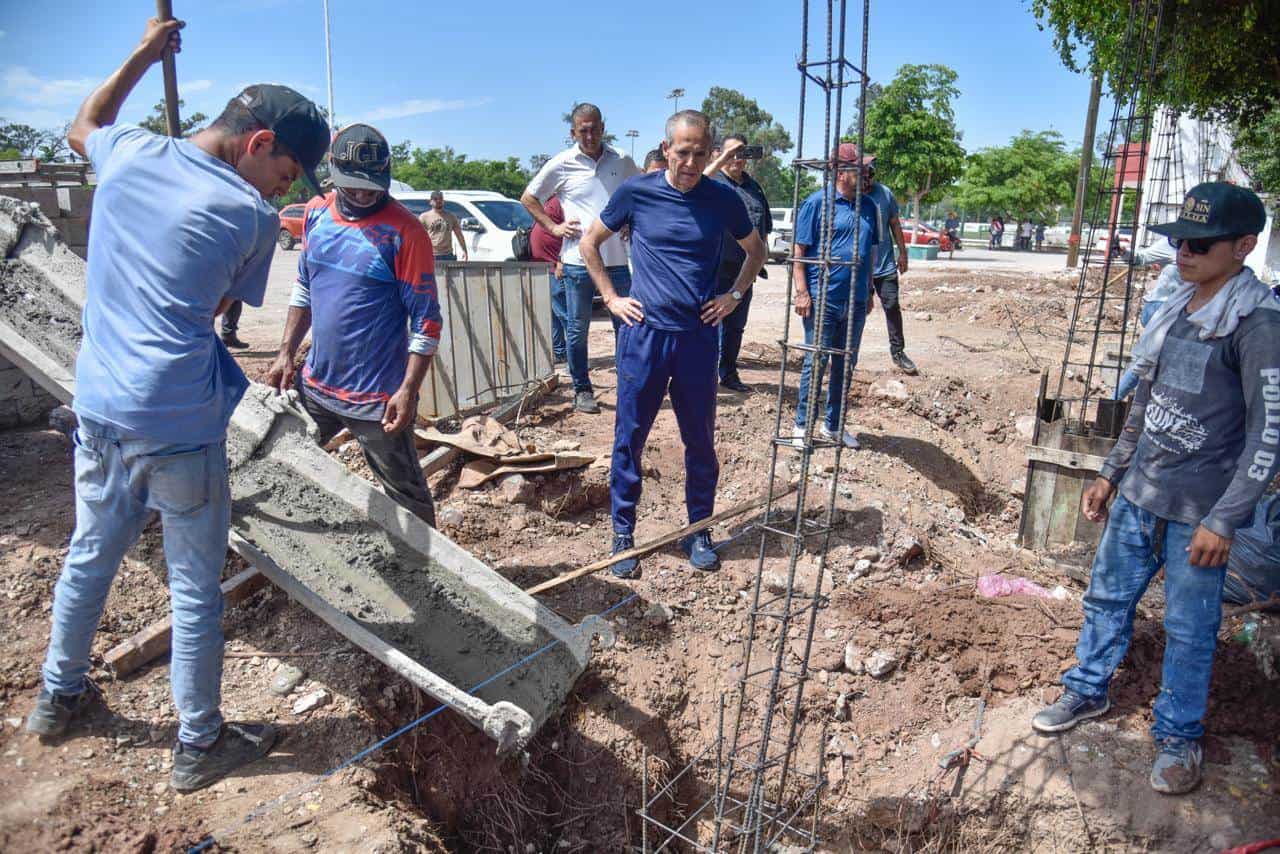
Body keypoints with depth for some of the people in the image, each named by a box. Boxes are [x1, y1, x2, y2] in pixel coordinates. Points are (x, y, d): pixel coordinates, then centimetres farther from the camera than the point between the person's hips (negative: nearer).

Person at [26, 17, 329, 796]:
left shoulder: (130, 154, 3)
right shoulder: (251, 216, -11)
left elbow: (82, 126, 29)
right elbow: (219, 310, 3)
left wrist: (144, 53, 34)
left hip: (99, 408, 7)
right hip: (181, 425, -6)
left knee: (90, 555, 25)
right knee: (196, 586, 7)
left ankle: (59, 697, 45)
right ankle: (200, 745, 21)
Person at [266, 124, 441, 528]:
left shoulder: (404, 231, -15)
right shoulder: (316, 212, 4)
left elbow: (426, 319, -15)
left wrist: (409, 390, -20)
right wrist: (286, 353, 11)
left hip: (377, 397, -7)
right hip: (314, 384, 7)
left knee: (405, 496, 3)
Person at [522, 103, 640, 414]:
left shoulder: (622, 162, 6)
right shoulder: (561, 164, 0)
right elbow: (528, 198, 9)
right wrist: (553, 227, -1)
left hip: (617, 259, 2)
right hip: (578, 260, -2)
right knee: (577, 329, 4)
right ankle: (582, 390, 16)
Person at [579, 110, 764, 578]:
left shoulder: (724, 200, 2)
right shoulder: (636, 193, -2)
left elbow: (756, 250, 19)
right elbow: (590, 244, 10)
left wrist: (734, 295, 8)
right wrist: (611, 297, 2)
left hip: (698, 335, 2)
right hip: (644, 333, -1)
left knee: (700, 439, 9)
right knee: (630, 437, 4)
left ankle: (698, 531, 24)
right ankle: (623, 534, 18)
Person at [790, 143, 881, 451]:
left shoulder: (868, 205, 11)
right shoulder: (817, 202, -7)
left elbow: (870, 251, 18)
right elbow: (799, 250, -9)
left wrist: (868, 291, 17)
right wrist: (802, 292, -14)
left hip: (855, 301, 6)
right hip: (822, 299, -6)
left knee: (845, 365, 13)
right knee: (815, 363, 1)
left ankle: (833, 425, 26)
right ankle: (802, 425, 14)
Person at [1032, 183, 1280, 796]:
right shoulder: (1177, 308, 8)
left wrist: (1223, 520, -17)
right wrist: (1111, 473, 17)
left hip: (1198, 511, -7)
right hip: (1139, 493, 7)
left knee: (1189, 629, 7)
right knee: (1107, 595, 17)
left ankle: (1178, 737, 26)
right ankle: (1087, 693, 36)